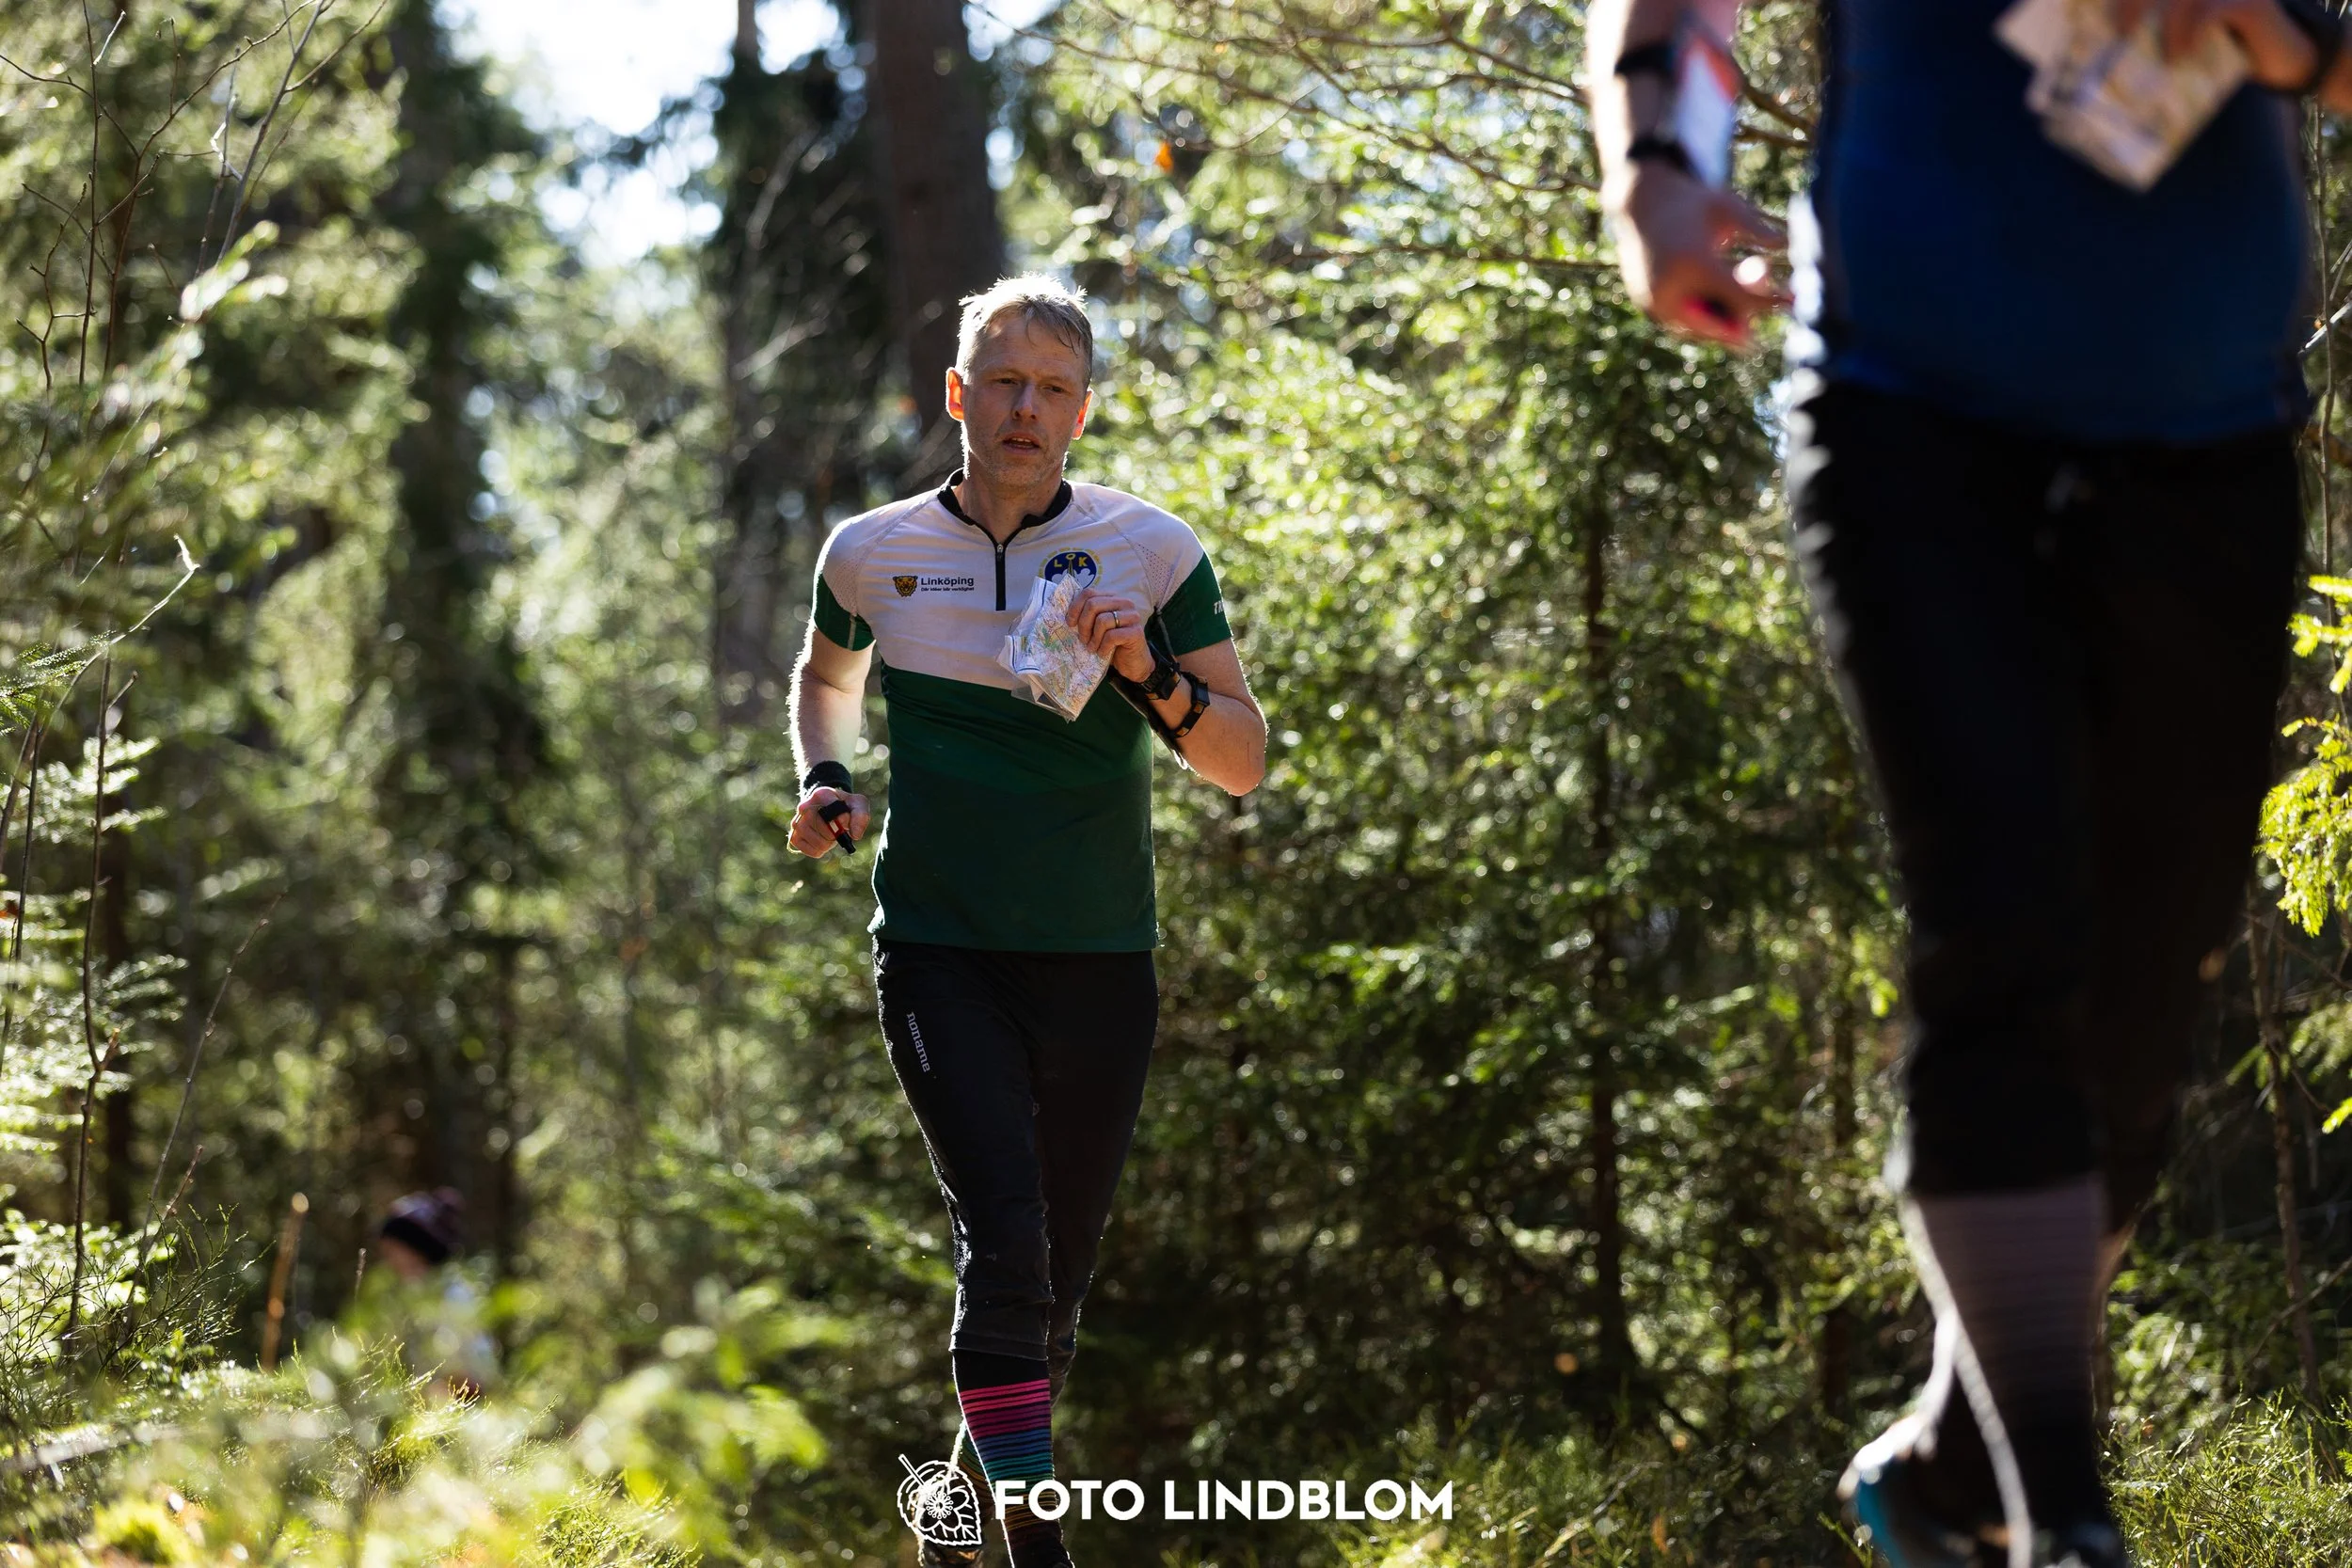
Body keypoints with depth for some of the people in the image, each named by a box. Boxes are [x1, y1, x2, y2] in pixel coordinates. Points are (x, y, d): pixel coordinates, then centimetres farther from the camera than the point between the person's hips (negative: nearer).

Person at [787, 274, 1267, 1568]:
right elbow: (825, 673, 25)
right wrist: (825, 781, 6)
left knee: (1057, 1276, 9)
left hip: (1099, 960, 2)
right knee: (1005, 1236, -20)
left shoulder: (1153, 552, 0)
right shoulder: (873, 552, 3)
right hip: (939, 949, -1)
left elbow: (1242, 763, 0)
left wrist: (1150, 672, -17)